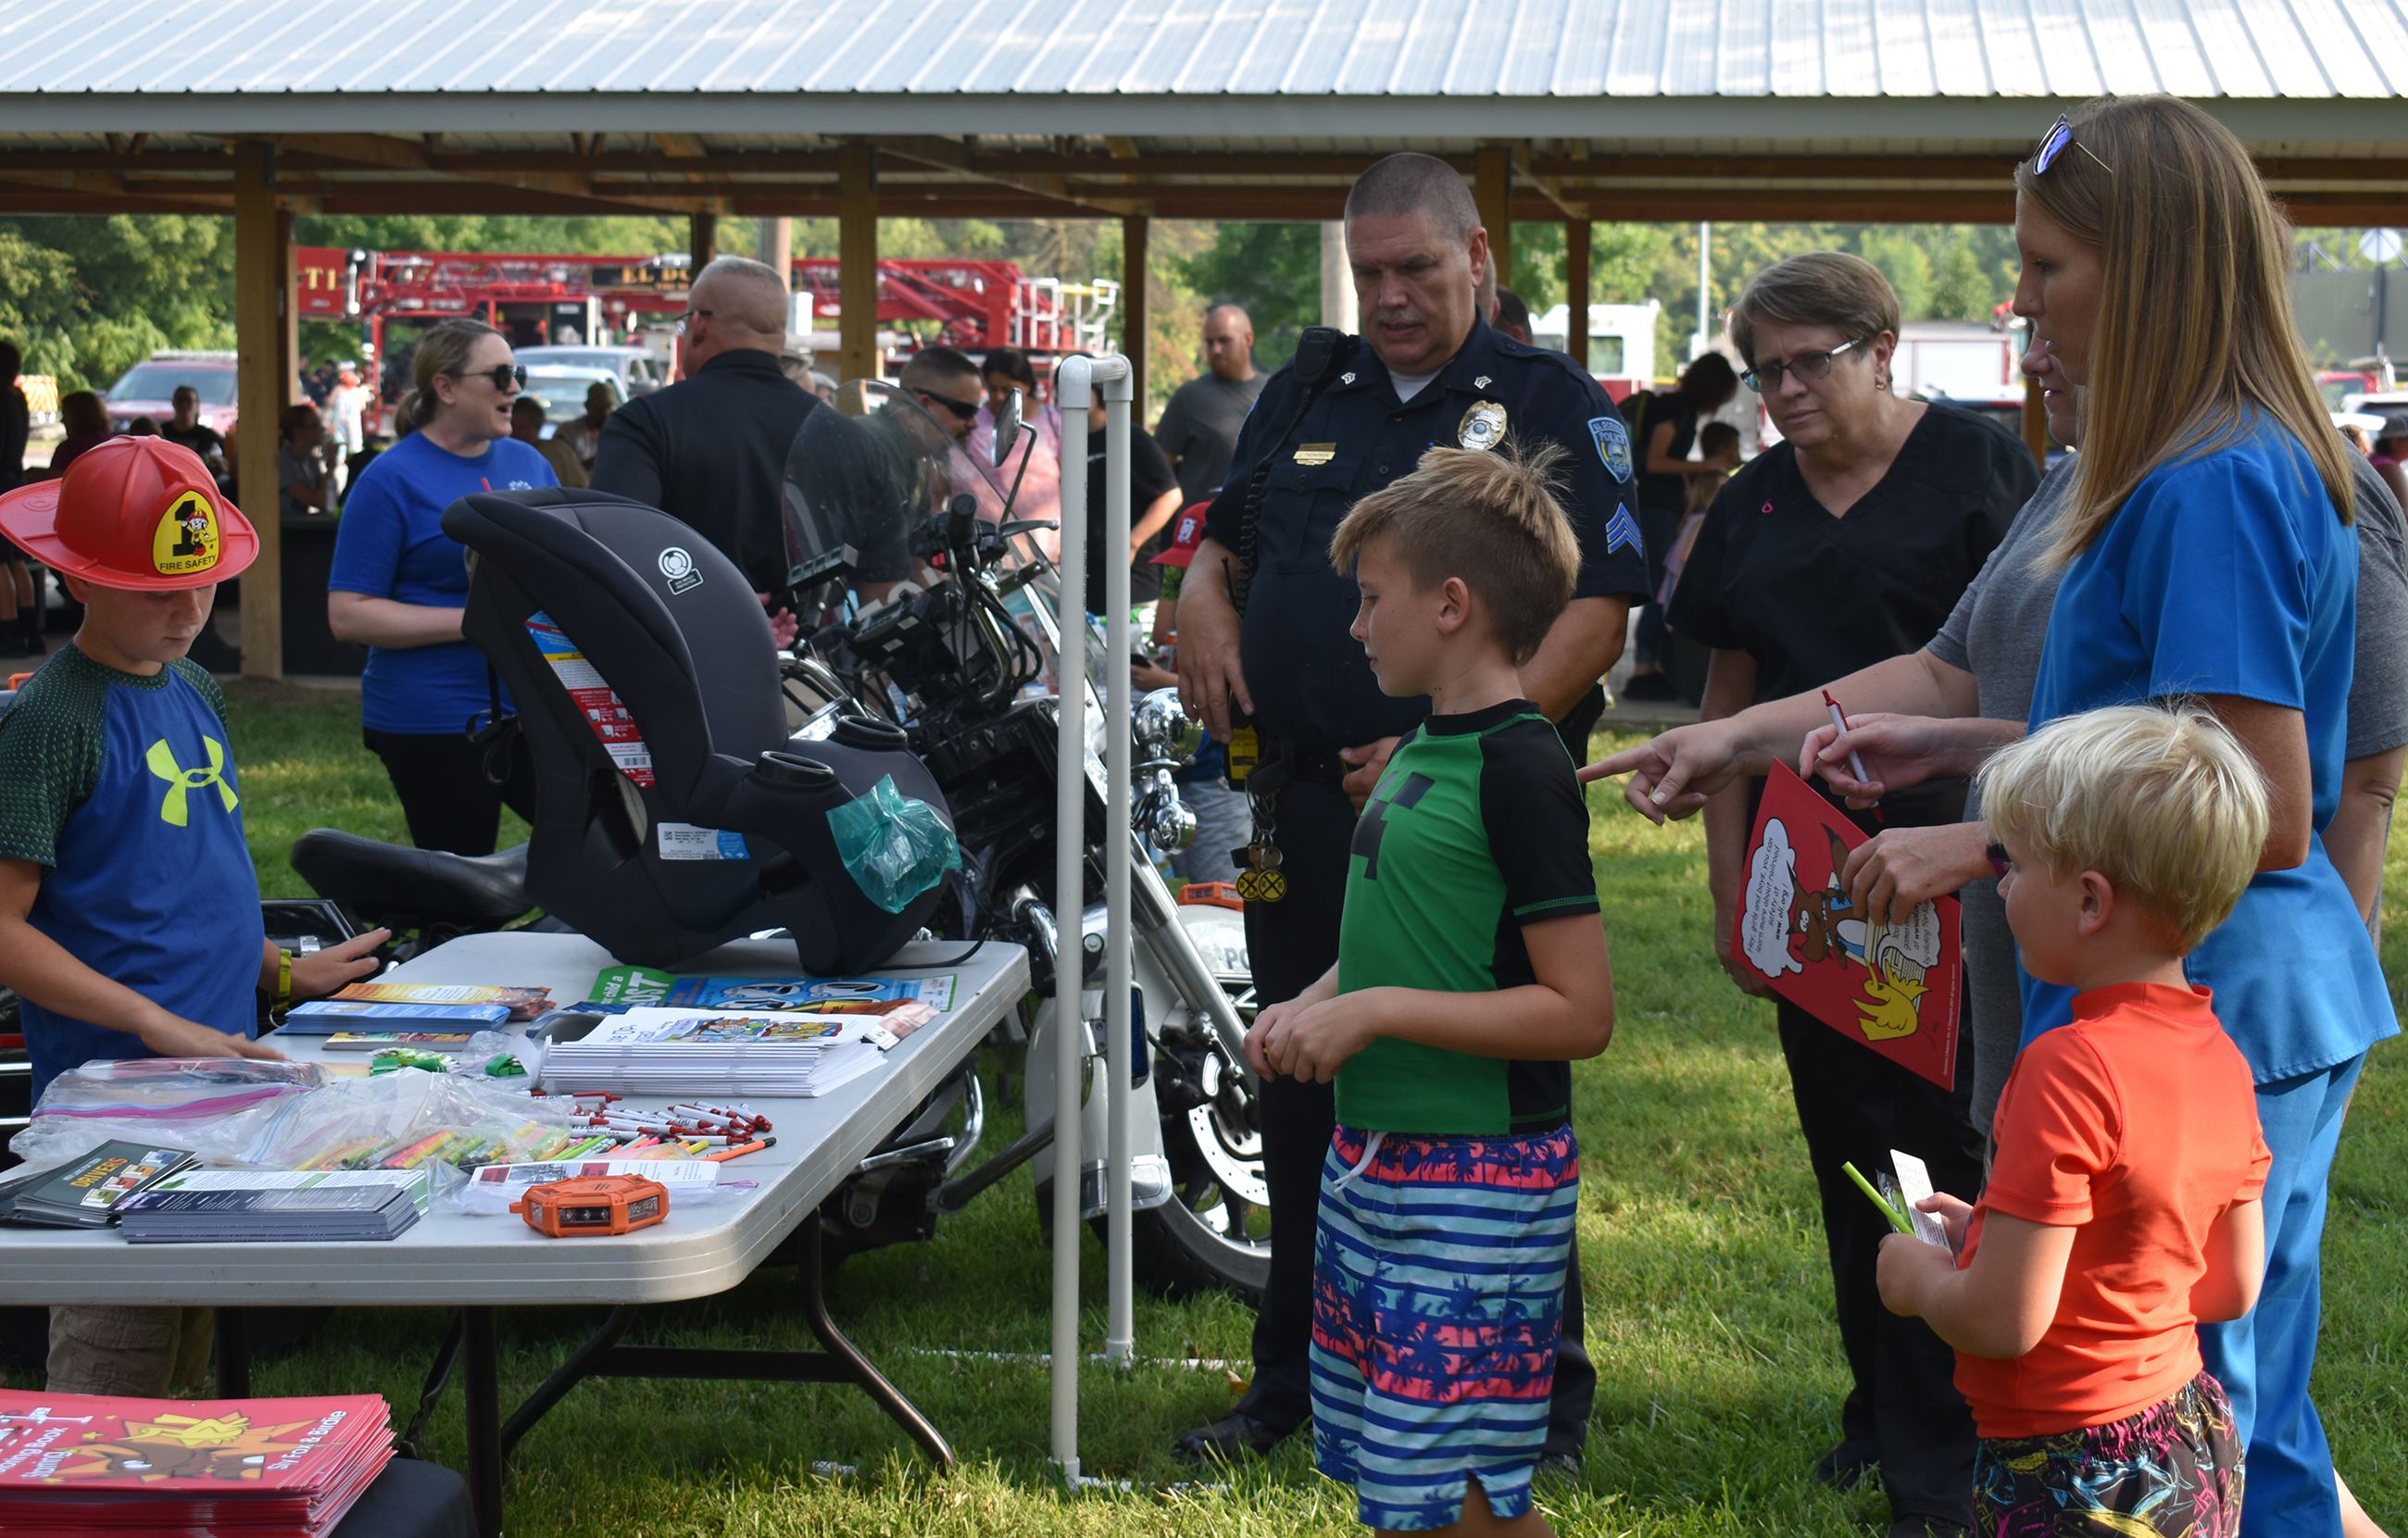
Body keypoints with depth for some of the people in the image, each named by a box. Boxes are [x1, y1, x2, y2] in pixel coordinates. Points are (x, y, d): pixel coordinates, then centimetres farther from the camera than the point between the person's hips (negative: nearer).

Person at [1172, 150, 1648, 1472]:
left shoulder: (1553, 404, -1)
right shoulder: (1303, 397, 15)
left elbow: (1595, 612, -10)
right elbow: (1222, 534, 28)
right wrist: (1203, 598, 3)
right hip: (1301, 807, 5)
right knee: (1303, 1106, 14)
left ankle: (1543, 1402, 12)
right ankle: (1296, 1377, 28)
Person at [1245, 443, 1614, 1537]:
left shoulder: (1519, 768, -17)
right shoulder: (1421, 748, 9)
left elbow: (1580, 1012, -20)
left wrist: (1377, 1013, -21)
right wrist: (1309, 1008, 3)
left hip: (1479, 1180, -9)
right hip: (1374, 1160, 9)